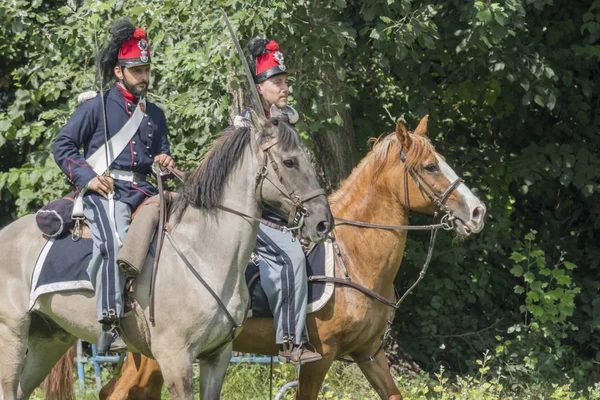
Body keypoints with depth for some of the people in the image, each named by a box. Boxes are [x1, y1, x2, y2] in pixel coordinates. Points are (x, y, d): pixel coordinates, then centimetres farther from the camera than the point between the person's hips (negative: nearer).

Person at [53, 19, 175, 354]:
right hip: (105, 189, -6)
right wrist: (87, 176, -9)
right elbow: (63, 146, 5)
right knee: (115, 242, -31)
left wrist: (165, 162, 7)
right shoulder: (97, 107, 5)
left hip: (143, 189, 6)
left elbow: (161, 152, 32)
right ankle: (110, 325, -36)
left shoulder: (155, 115, 21)